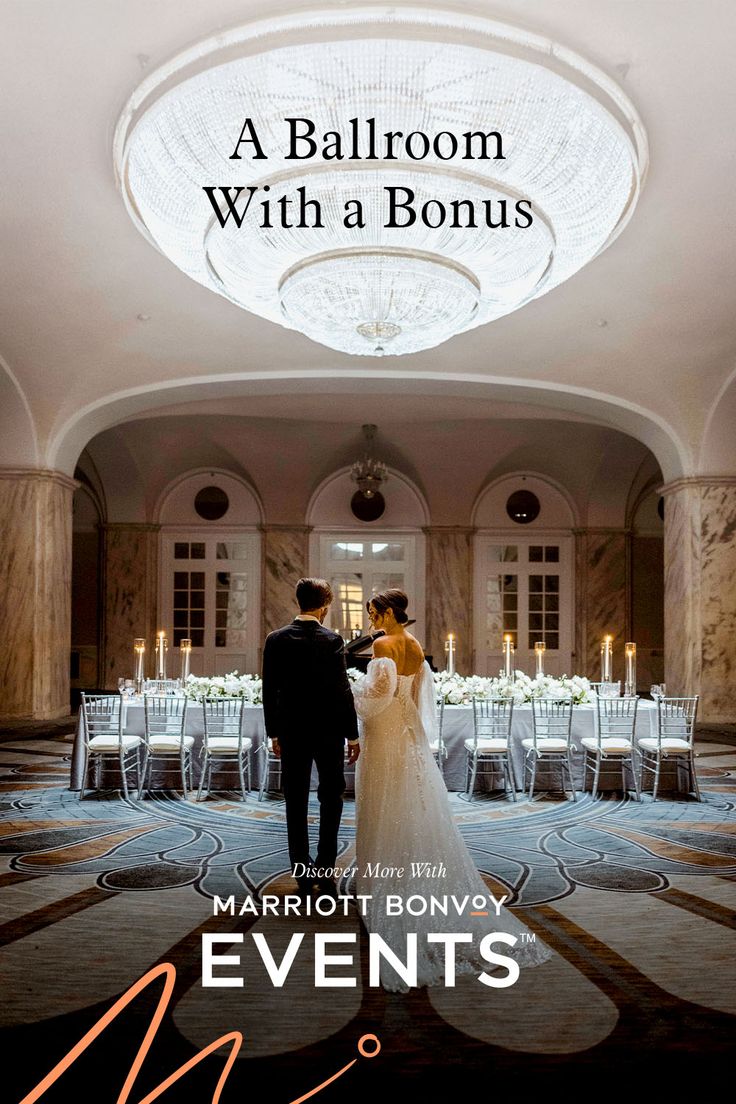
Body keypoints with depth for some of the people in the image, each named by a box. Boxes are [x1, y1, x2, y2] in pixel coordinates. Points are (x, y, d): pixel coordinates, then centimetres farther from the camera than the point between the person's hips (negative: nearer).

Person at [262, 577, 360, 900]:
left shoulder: (276, 639, -3)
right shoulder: (332, 640, -11)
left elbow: (269, 691, 0)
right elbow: (342, 690, -11)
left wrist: (273, 732, 10)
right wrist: (352, 734, -4)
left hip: (291, 732, 2)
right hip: (328, 731, -2)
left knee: (296, 804, 9)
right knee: (331, 797, 15)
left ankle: (303, 875, 14)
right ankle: (324, 868, 11)